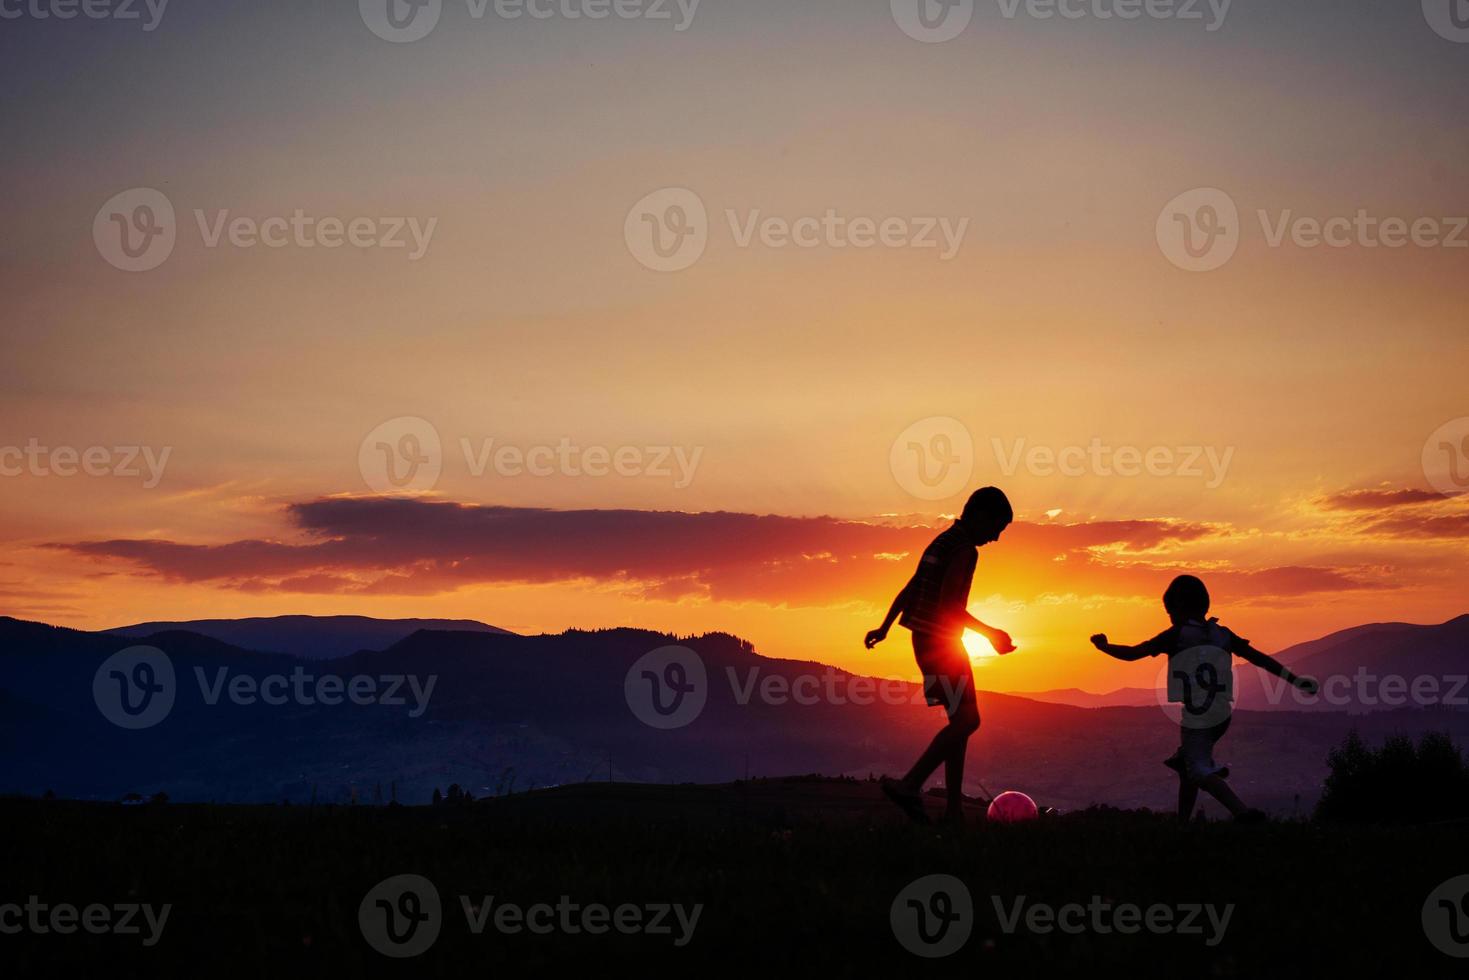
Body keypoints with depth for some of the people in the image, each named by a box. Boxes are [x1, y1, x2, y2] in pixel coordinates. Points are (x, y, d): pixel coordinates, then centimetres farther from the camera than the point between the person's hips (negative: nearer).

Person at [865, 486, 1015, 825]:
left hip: (927, 641, 10)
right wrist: (989, 633, -17)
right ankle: (909, 785, -14)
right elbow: (948, 604, -23)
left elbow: (907, 591, 26)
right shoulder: (963, 549, -13)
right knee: (966, 720, -11)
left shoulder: (942, 543, 17)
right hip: (942, 642, -10)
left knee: (960, 721, 10)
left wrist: (884, 628, 37)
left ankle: (954, 810, 9)